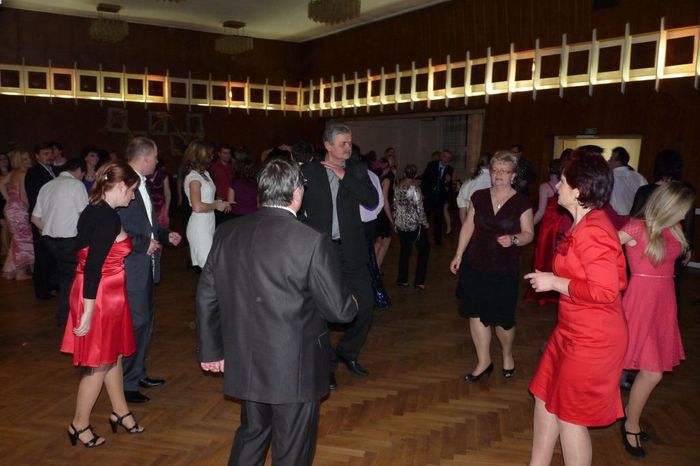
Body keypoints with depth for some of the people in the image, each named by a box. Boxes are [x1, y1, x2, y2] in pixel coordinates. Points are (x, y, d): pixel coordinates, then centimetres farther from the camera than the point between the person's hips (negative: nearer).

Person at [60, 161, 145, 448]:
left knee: (113, 354, 21)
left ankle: (120, 411, 38)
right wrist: (87, 314, -22)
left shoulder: (92, 211, 5)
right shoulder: (109, 218, -23)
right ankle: (80, 425, 25)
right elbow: (93, 268, -25)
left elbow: (94, 256, 11)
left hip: (106, 295, 10)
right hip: (101, 298, -10)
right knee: (99, 363, 7)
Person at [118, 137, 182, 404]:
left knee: (145, 322, 18)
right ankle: (126, 384, 10)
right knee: (136, 323, -4)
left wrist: (166, 235, 9)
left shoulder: (141, 184, 12)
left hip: (145, 265, 10)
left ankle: (138, 374, 33)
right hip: (131, 267, -10)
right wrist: (143, 245, -19)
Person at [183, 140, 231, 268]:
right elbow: (197, 206, -23)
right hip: (199, 226, -8)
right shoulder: (193, 177, -13)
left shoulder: (205, 174, 14)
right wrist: (216, 205, -11)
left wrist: (220, 203, 5)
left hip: (209, 223, 9)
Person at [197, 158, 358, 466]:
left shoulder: (227, 234, -3)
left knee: (250, 435, 26)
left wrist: (211, 350, 17)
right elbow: (339, 310, -15)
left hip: (244, 364, 5)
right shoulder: (312, 242, -20)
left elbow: (207, 297, 5)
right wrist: (352, 304, 9)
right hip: (295, 369, -5)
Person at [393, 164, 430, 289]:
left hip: (401, 225, 6)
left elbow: (395, 206, 8)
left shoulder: (398, 187, 1)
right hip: (414, 225, -5)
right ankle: (419, 281, 8)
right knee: (424, 250, 10)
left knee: (405, 251, 18)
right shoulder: (415, 188, -16)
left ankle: (402, 280, 22)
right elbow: (419, 208, -15)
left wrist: (396, 221, 20)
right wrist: (425, 223, -2)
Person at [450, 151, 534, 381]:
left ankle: (508, 355, 35)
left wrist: (513, 239, -24)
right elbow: (468, 226, 8)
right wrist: (459, 254, 6)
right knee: (476, 314, 7)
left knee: (503, 318, 5)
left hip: (504, 270, -3)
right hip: (475, 266, 3)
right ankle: (484, 362, 24)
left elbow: (529, 233, -4)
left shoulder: (521, 203, -6)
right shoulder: (479, 197, 3)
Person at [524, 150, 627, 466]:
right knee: (545, 398, 19)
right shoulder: (586, 224, 9)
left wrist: (554, 282, -19)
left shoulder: (591, 232, -24)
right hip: (573, 331, 10)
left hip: (591, 340, -10)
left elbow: (604, 290, -29)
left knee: (570, 416, 7)